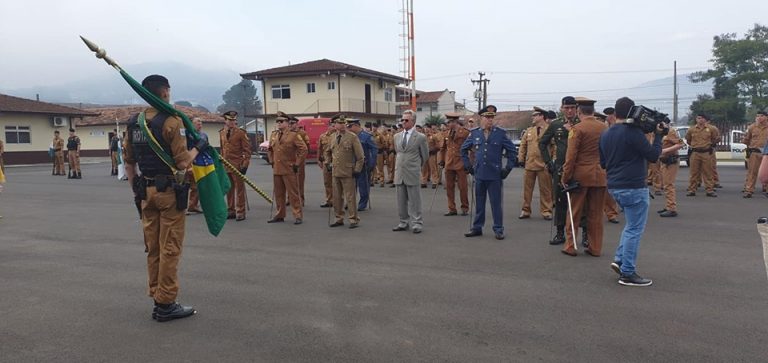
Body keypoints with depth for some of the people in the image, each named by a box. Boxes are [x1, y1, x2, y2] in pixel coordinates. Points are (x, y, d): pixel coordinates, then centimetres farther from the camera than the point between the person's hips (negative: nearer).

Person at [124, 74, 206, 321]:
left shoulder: (134, 123, 8)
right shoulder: (172, 122, -13)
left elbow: (128, 163, 13)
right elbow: (182, 163, -17)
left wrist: (136, 190, 20)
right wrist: (198, 148, -1)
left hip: (146, 191, 7)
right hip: (168, 191, -7)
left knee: (153, 249, 14)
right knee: (170, 249, 1)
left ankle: (158, 300, 23)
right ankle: (166, 304, 7)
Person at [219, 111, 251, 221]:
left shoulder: (241, 133, -4)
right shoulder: (221, 133, 12)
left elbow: (247, 149, -6)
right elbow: (222, 149, 19)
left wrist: (245, 164, -12)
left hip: (237, 165, -5)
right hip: (225, 165, 5)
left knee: (239, 189, -1)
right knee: (229, 189, 12)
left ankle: (240, 212, 5)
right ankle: (231, 211, 22)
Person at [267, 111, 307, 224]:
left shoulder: (293, 135, -8)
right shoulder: (273, 135, 11)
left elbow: (304, 150, -12)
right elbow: (270, 149, 27)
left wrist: (297, 164, -12)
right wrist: (271, 161, 16)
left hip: (290, 170, -6)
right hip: (276, 169, 6)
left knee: (293, 194, -2)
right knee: (278, 194, 12)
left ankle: (298, 216, 5)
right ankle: (280, 215, 23)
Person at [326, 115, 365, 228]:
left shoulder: (353, 137, -6)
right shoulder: (333, 138, 10)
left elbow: (360, 155, -6)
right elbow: (328, 152, 27)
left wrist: (357, 169, -9)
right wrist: (328, 164, 15)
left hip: (348, 172, -5)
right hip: (335, 172, 5)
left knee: (350, 197, -2)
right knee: (337, 197, 11)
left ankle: (354, 219, 6)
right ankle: (339, 218, 22)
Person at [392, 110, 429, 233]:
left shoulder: (420, 137, -4)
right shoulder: (397, 136, 10)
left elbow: (425, 156, 6)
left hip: (412, 174, -5)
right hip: (399, 172, 5)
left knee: (414, 200, 0)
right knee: (401, 200, 10)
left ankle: (416, 223, 8)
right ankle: (404, 222, 20)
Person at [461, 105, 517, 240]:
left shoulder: (501, 133, -2)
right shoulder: (474, 133, 4)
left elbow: (512, 151, 3)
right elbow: (464, 149, 17)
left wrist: (508, 168, 0)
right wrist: (467, 165, 10)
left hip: (495, 175, -2)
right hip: (479, 174, 2)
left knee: (496, 203, 4)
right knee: (479, 203, 11)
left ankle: (498, 229, 13)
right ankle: (477, 228, 21)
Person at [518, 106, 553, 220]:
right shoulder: (529, 130, 12)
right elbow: (523, 145, 15)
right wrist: (521, 159, 8)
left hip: (544, 165, -4)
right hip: (529, 164, 4)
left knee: (545, 190, 4)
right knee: (527, 188, 8)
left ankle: (546, 211, 13)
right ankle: (525, 210, 16)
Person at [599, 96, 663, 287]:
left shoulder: (605, 134, 10)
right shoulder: (633, 132, -15)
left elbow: (603, 163, 17)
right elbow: (653, 155, -9)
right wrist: (658, 135, 1)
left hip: (614, 187, 8)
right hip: (633, 187, -8)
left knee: (631, 225, 23)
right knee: (634, 230, 0)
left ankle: (620, 260, 18)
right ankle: (627, 273, 4)